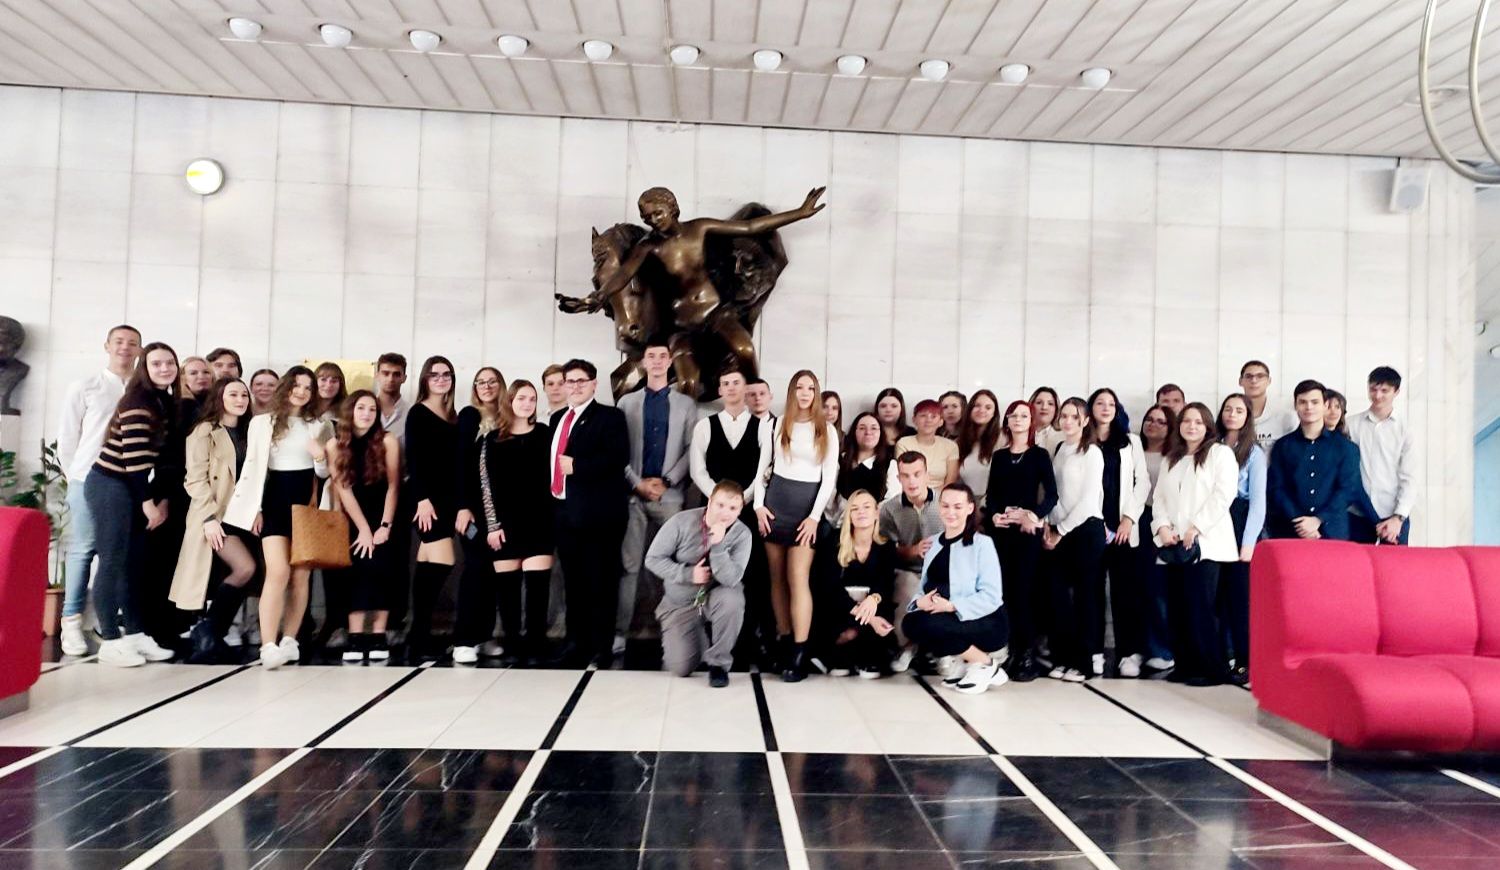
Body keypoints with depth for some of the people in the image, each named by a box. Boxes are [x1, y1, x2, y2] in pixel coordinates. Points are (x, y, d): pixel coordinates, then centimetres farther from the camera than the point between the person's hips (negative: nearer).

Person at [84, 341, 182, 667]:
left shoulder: (167, 402, 11)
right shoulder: (138, 400, -15)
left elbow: (165, 455, 12)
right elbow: (134, 456, -20)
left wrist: (162, 499, 9)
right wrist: (148, 502, -16)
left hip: (133, 488, 9)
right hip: (110, 486, -9)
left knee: (135, 564, 10)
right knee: (113, 563, -5)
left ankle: (136, 635, 16)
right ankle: (111, 641, 1)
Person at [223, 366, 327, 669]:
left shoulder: (317, 426, 12)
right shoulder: (262, 422, 6)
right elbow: (252, 466, 3)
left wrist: (321, 457, -8)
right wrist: (255, 507, -4)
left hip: (306, 502, 3)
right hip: (275, 501, -3)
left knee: (300, 576, 4)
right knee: (278, 572, -16)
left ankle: (289, 641, 13)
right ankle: (268, 646, -18)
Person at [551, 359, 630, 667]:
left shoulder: (610, 417, -4)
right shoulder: (558, 418, 19)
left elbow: (618, 457, -17)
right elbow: (554, 458, 19)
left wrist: (576, 466, -18)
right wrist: (552, 490, 4)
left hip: (598, 513, -7)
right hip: (565, 511, 7)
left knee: (601, 582, -1)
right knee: (573, 582, 13)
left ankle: (602, 648, 7)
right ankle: (576, 644, 22)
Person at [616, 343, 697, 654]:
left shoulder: (686, 404, 10)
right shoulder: (627, 402, 12)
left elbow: (692, 450, 2)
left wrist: (666, 482, -8)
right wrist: (638, 483, -6)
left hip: (670, 495, 0)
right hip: (633, 494, 0)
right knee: (629, 565, -2)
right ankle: (619, 632, 2)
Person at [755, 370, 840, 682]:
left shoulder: (827, 430, 5)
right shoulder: (778, 424, 10)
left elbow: (830, 477, 1)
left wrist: (815, 516, -8)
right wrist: (759, 504, -2)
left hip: (806, 503, -2)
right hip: (776, 500, 3)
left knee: (798, 578, -10)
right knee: (777, 577, 4)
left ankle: (800, 654, -10)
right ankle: (783, 643, 12)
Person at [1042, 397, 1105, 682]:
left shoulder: (1092, 453, -5)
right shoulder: (1059, 450, 13)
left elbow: (1089, 499, -11)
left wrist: (1061, 530, -9)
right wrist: (1049, 526, 1)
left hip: (1086, 530, -6)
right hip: (1060, 531, 6)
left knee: (1084, 595, -1)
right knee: (1059, 595, 3)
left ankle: (1084, 662, 6)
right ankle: (1062, 658, 12)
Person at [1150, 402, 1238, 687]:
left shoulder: (1220, 453, 3)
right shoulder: (1171, 459, 22)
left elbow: (1223, 495, -8)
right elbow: (1160, 497, 15)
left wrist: (1195, 527, -15)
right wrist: (1162, 526, -3)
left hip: (1205, 543, -6)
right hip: (1174, 545, 6)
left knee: (1200, 606, -10)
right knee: (1177, 607, 4)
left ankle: (1211, 669, -1)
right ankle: (1185, 665, 12)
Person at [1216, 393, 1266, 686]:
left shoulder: (1254, 453, 3)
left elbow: (1258, 500, -3)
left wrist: (1248, 542, -11)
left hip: (1241, 525, -3)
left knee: (1241, 593, -4)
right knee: (1217, 594, 2)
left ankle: (1246, 661, 3)